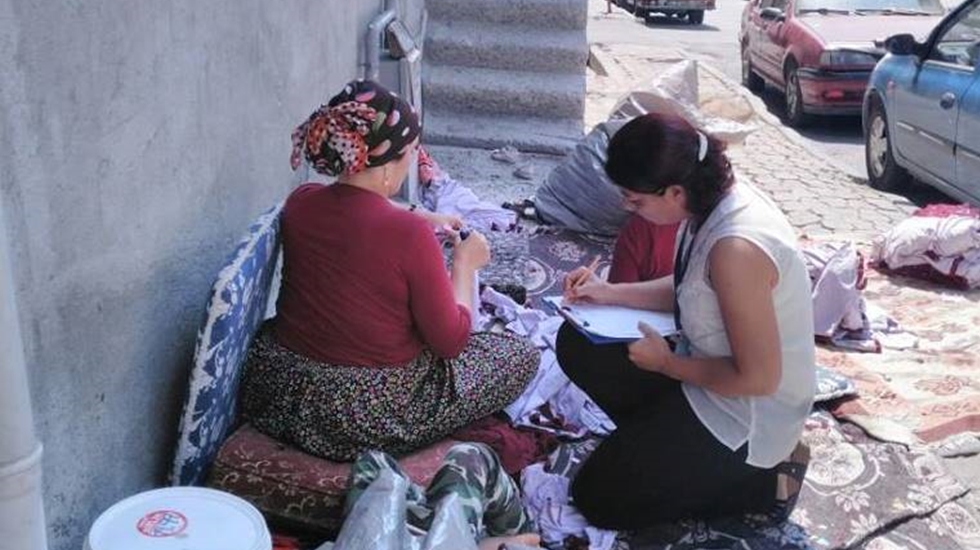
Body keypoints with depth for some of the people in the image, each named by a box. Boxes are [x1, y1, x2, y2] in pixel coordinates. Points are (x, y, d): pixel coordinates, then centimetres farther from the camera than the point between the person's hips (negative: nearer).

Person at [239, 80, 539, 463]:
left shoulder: (299, 203, -4)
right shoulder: (410, 235, -23)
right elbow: (451, 341, -14)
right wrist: (465, 263, -1)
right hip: (372, 415, -7)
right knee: (522, 355, 8)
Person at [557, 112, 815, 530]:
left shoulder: (735, 248, -35)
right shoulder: (714, 200, -7)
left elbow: (758, 379, -28)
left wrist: (666, 363, -15)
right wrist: (609, 293, 2)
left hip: (747, 414, -9)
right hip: (714, 367, 9)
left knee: (598, 499, -1)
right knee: (578, 346, 8)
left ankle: (765, 479, 4)